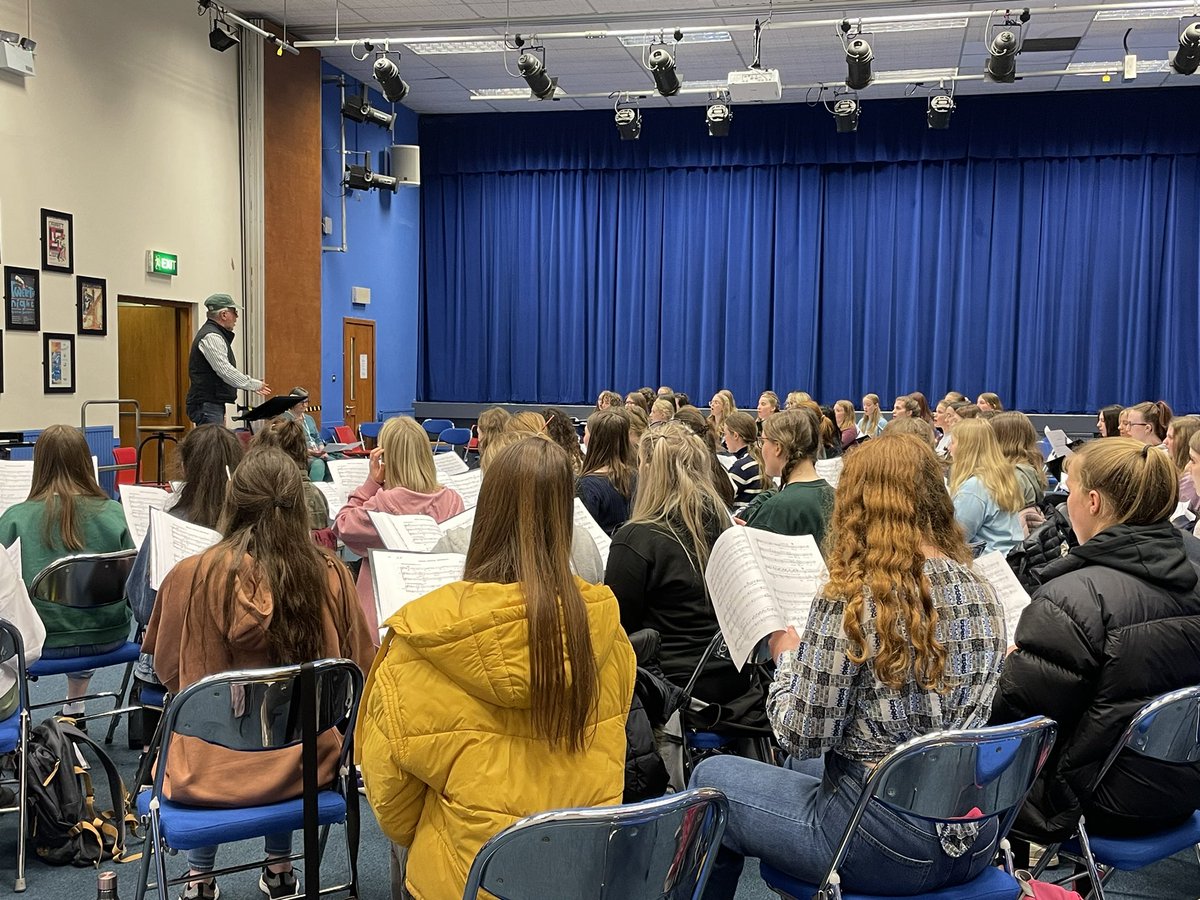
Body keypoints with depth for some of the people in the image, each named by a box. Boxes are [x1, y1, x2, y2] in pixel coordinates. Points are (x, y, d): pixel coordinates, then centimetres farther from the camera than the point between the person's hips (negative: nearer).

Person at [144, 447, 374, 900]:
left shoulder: (192, 576, -15)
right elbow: (359, 666, 2)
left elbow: (168, 670, 1)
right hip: (304, 766, 1)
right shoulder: (330, 573, -12)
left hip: (210, 773, -1)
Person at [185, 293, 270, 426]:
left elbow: (224, 371, 24)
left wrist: (251, 385, 18)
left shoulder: (214, 335, 19)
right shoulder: (211, 337, -14)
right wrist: (255, 385, -13)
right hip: (207, 406, -11)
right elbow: (225, 371, -21)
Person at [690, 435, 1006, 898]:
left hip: (885, 847, -7)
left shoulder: (852, 597, -20)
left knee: (712, 777, 16)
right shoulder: (982, 594, 0)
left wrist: (787, 658, 3)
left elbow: (803, 737, -15)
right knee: (805, 767, 34)